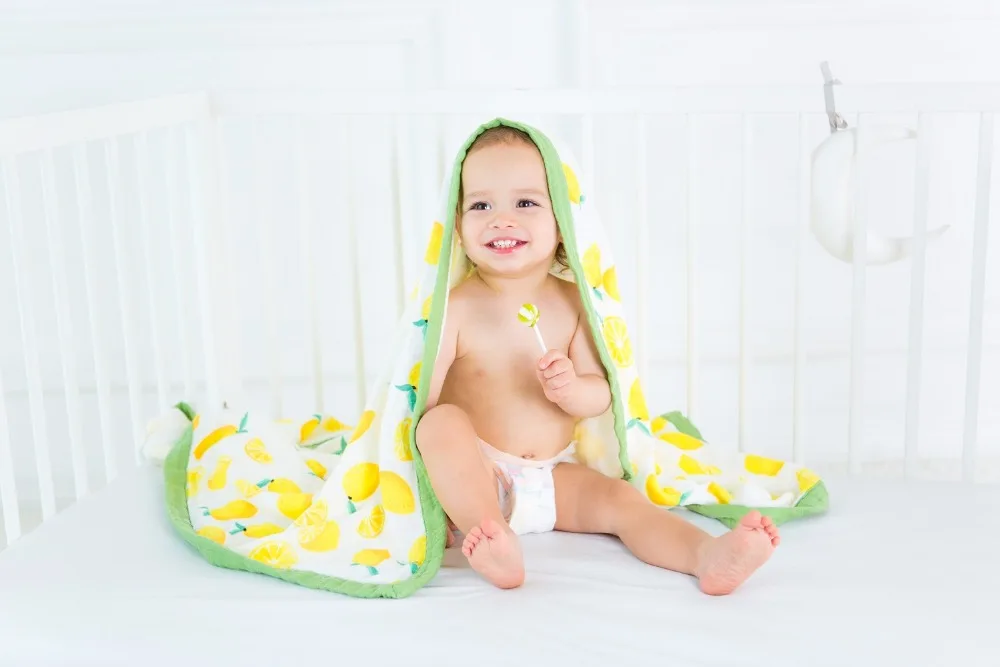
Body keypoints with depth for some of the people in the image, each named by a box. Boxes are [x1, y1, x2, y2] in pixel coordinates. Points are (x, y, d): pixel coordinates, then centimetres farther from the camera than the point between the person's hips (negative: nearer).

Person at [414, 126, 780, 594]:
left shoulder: (572, 303, 0)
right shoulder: (458, 308, -10)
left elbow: (600, 395, 0)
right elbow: (425, 401, -14)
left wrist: (570, 388, -23)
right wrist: (464, 466, -25)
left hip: (554, 476, 4)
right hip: (477, 476, -3)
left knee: (623, 501, -17)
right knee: (443, 424, -31)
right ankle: (493, 539, -45)